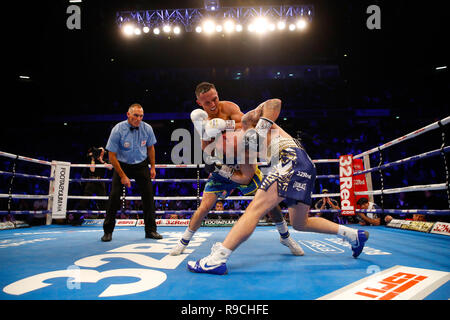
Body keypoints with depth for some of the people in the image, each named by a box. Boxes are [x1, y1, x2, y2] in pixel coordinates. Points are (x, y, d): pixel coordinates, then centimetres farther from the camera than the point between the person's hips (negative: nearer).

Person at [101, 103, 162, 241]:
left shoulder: (147, 128, -10)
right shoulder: (118, 130, -19)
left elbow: (150, 148, 7)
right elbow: (112, 156, -15)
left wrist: (152, 167, 5)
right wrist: (123, 176, -17)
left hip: (141, 165, 2)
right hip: (122, 165, -2)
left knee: (148, 195, -5)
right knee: (114, 195, -11)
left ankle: (151, 230, 7)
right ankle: (108, 231, 5)